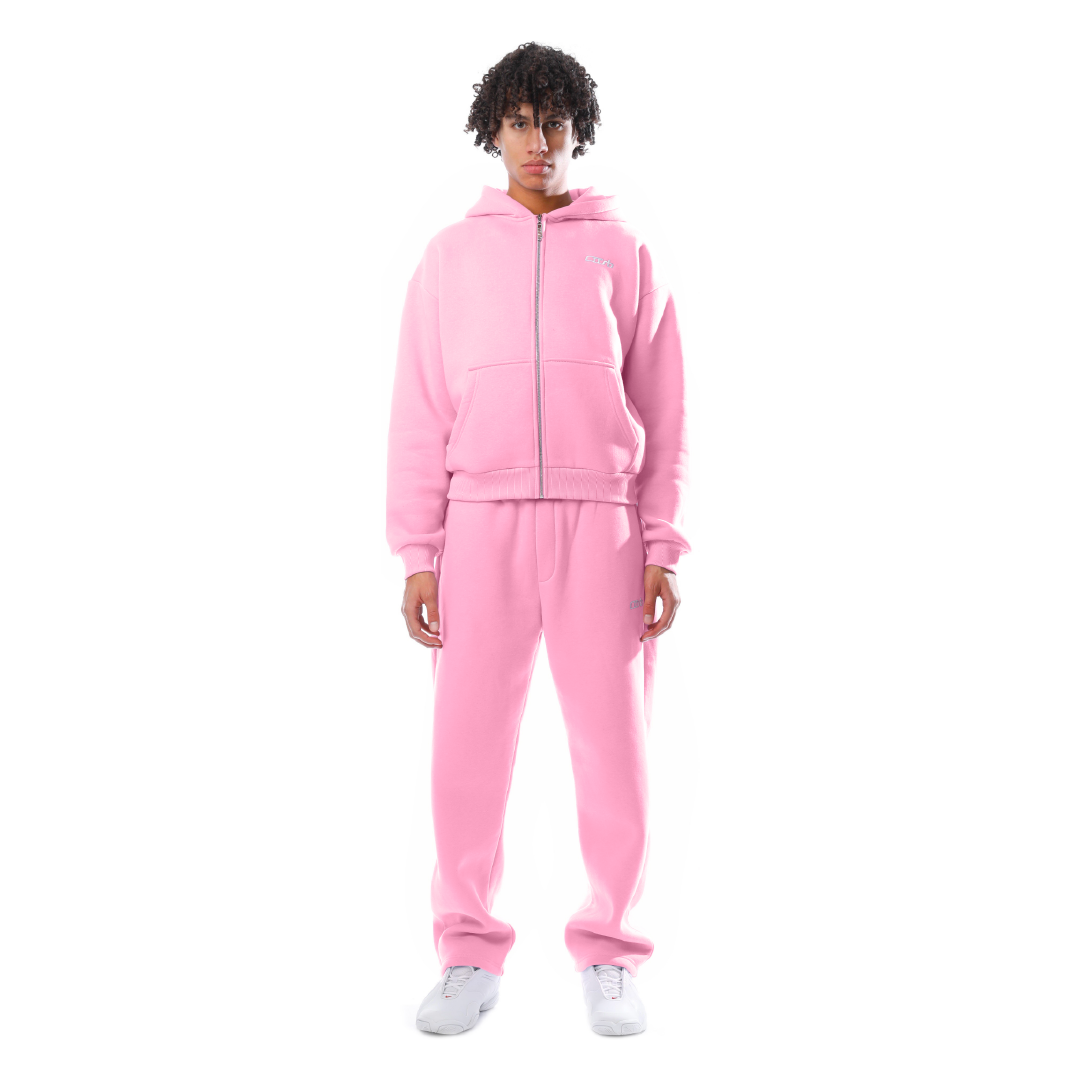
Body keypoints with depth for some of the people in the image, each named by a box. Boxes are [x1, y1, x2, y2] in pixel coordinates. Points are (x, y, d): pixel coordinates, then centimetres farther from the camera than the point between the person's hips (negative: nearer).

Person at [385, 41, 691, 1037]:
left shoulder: (624, 254, 10)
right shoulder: (451, 257, 11)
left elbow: (664, 417, 7)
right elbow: (419, 417, 7)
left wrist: (663, 552, 0)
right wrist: (417, 557, 0)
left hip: (601, 523, 0)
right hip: (482, 523, 1)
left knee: (612, 746, 1)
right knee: (468, 743, 0)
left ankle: (609, 955, 16)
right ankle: (470, 955, 14)